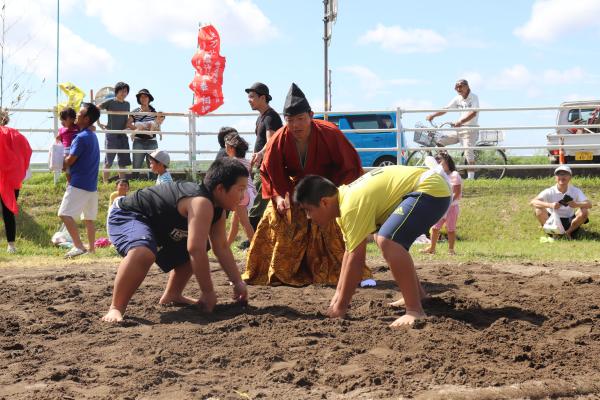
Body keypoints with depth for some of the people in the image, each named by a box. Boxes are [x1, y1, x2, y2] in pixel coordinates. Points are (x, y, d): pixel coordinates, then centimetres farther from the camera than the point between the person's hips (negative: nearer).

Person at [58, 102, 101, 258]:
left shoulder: (81, 137, -15)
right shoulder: (92, 136, 14)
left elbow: (70, 160, -13)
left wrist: (61, 165, 7)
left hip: (79, 184, -9)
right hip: (91, 184, 9)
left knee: (65, 214, -12)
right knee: (88, 217, 12)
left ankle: (78, 246, -19)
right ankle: (91, 248, 15)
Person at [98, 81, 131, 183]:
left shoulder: (127, 104, 11)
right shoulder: (110, 102, -5)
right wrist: (99, 124, -5)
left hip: (123, 135, 5)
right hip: (111, 135, -5)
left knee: (123, 162, 6)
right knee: (108, 162, -2)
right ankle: (105, 184, 3)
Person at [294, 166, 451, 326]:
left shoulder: (352, 206, -22)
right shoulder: (342, 200, 8)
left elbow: (356, 259, -20)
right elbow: (349, 252, 15)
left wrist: (340, 307, -12)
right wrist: (338, 295, 15)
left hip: (431, 188, -11)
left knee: (388, 240, -27)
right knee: (385, 239, 26)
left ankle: (415, 311, -21)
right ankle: (417, 294, 33)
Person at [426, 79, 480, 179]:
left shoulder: (473, 97, -8)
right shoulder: (458, 99, 10)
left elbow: (473, 113, -23)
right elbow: (446, 109, 7)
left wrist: (460, 121, -38)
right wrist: (432, 115, -8)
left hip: (470, 130, -7)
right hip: (458, 130, 7)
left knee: (468, 154, -17)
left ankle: (470, 178, -13)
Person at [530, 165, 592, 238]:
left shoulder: (575, 191, -8)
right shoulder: (549, 192, -14)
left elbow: (589, 204, -19)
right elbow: (533, 202, -28)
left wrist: (577, 205, -42)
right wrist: (550, 205, -45)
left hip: (569, 222, 1)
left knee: (584, 212, -24)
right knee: (539, 210, -28)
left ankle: (568, 232, -6)